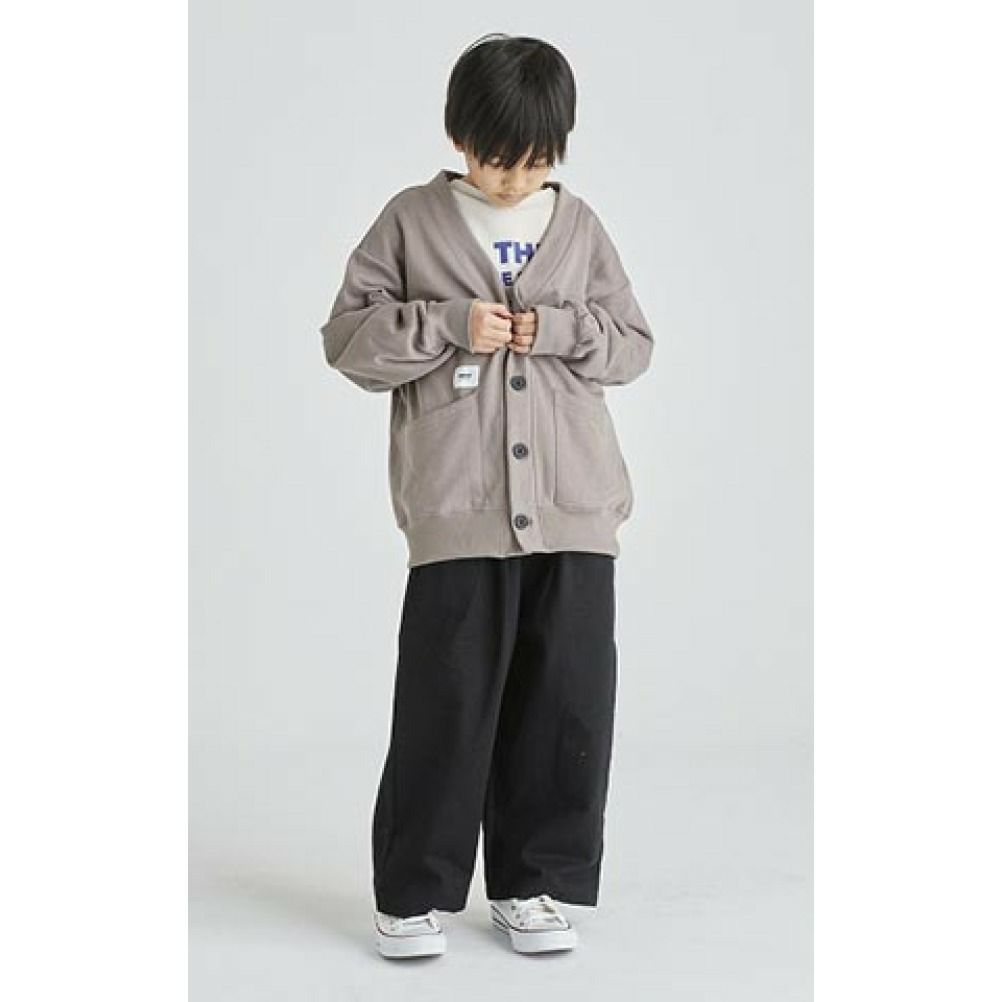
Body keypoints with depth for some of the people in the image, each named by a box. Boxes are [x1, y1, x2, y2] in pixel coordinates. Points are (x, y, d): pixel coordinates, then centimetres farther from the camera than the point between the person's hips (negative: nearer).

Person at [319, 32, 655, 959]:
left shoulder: (580, 227, 10)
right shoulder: (411, 222, 3)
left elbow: (634, 343, 11)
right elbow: (349, 337, 0)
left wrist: (559, 329, -7)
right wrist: (450, 325, -13)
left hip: (575, 505, 3)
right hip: (458, 507, -3)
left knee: (568, 699, 6)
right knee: (447, 700, 0)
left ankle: (531, 882, 20)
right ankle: (414, 890, 14)